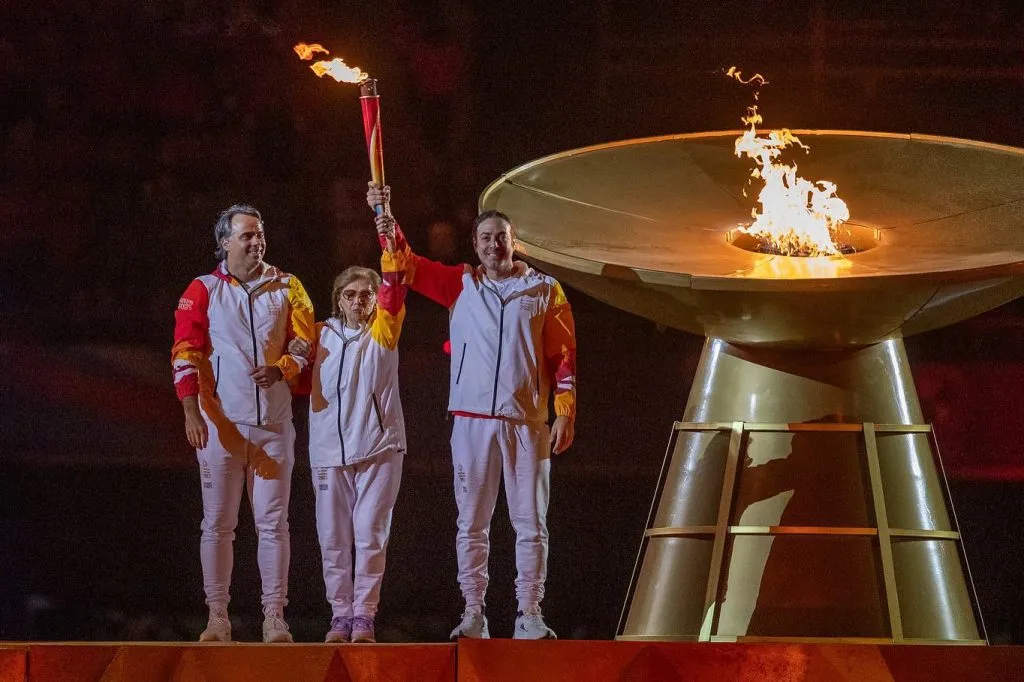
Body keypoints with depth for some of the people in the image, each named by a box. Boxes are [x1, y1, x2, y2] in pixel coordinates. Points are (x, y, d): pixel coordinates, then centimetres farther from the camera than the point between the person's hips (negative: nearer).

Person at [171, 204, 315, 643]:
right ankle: (217, 618, 5)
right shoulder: (202, 291, 3)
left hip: (273, 421, 1)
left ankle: (274, 617, 0)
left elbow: (306, 343, 9)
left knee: (273, 522, 0)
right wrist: (192, 410, -15)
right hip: (221, 421, -1)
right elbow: (185, 354, -3)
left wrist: (281, 368, -13)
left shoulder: (286, 288, 9)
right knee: (217, 524, 1)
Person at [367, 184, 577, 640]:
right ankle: (473, 615, 7)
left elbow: (563, 357, 4)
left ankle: (529, 616, 3)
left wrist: (565, 414, -4)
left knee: (531, 524, 0)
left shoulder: (545, 291, 6)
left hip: (527, 423, -1)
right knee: (471, 522, 3)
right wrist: (388, 223, -14)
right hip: (472, 419, 1)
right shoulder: (461, 285, 10)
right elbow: (409, 267, 2)